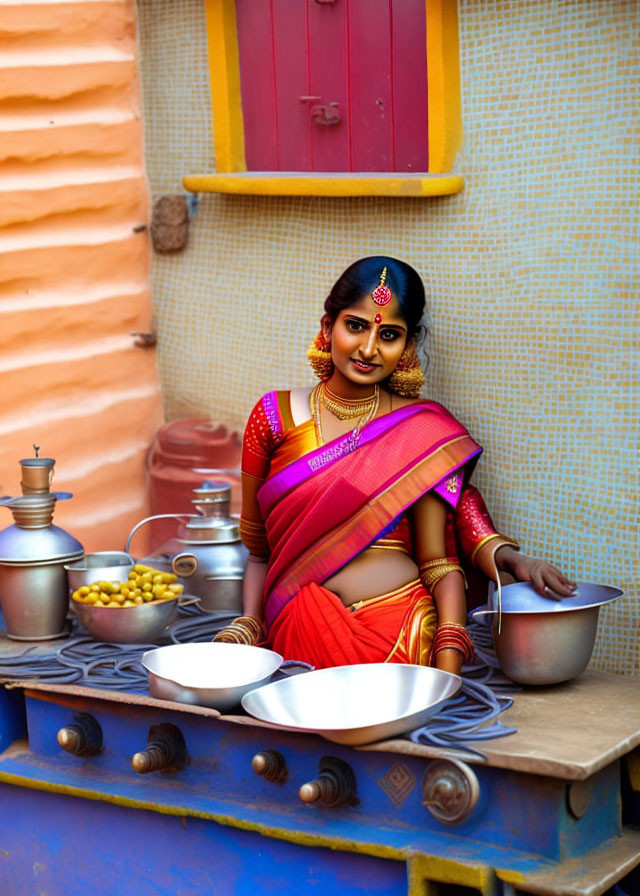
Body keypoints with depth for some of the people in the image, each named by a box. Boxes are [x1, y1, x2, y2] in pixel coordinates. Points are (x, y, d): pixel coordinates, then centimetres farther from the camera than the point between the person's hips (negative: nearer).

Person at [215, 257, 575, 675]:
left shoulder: (425, 431, 6)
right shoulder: (275, 416, 9)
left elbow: (438, 563, 5)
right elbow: (258, 551, 14)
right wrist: (247, 627, 0)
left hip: (406, 638, 0)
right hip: (303, 637, 1)